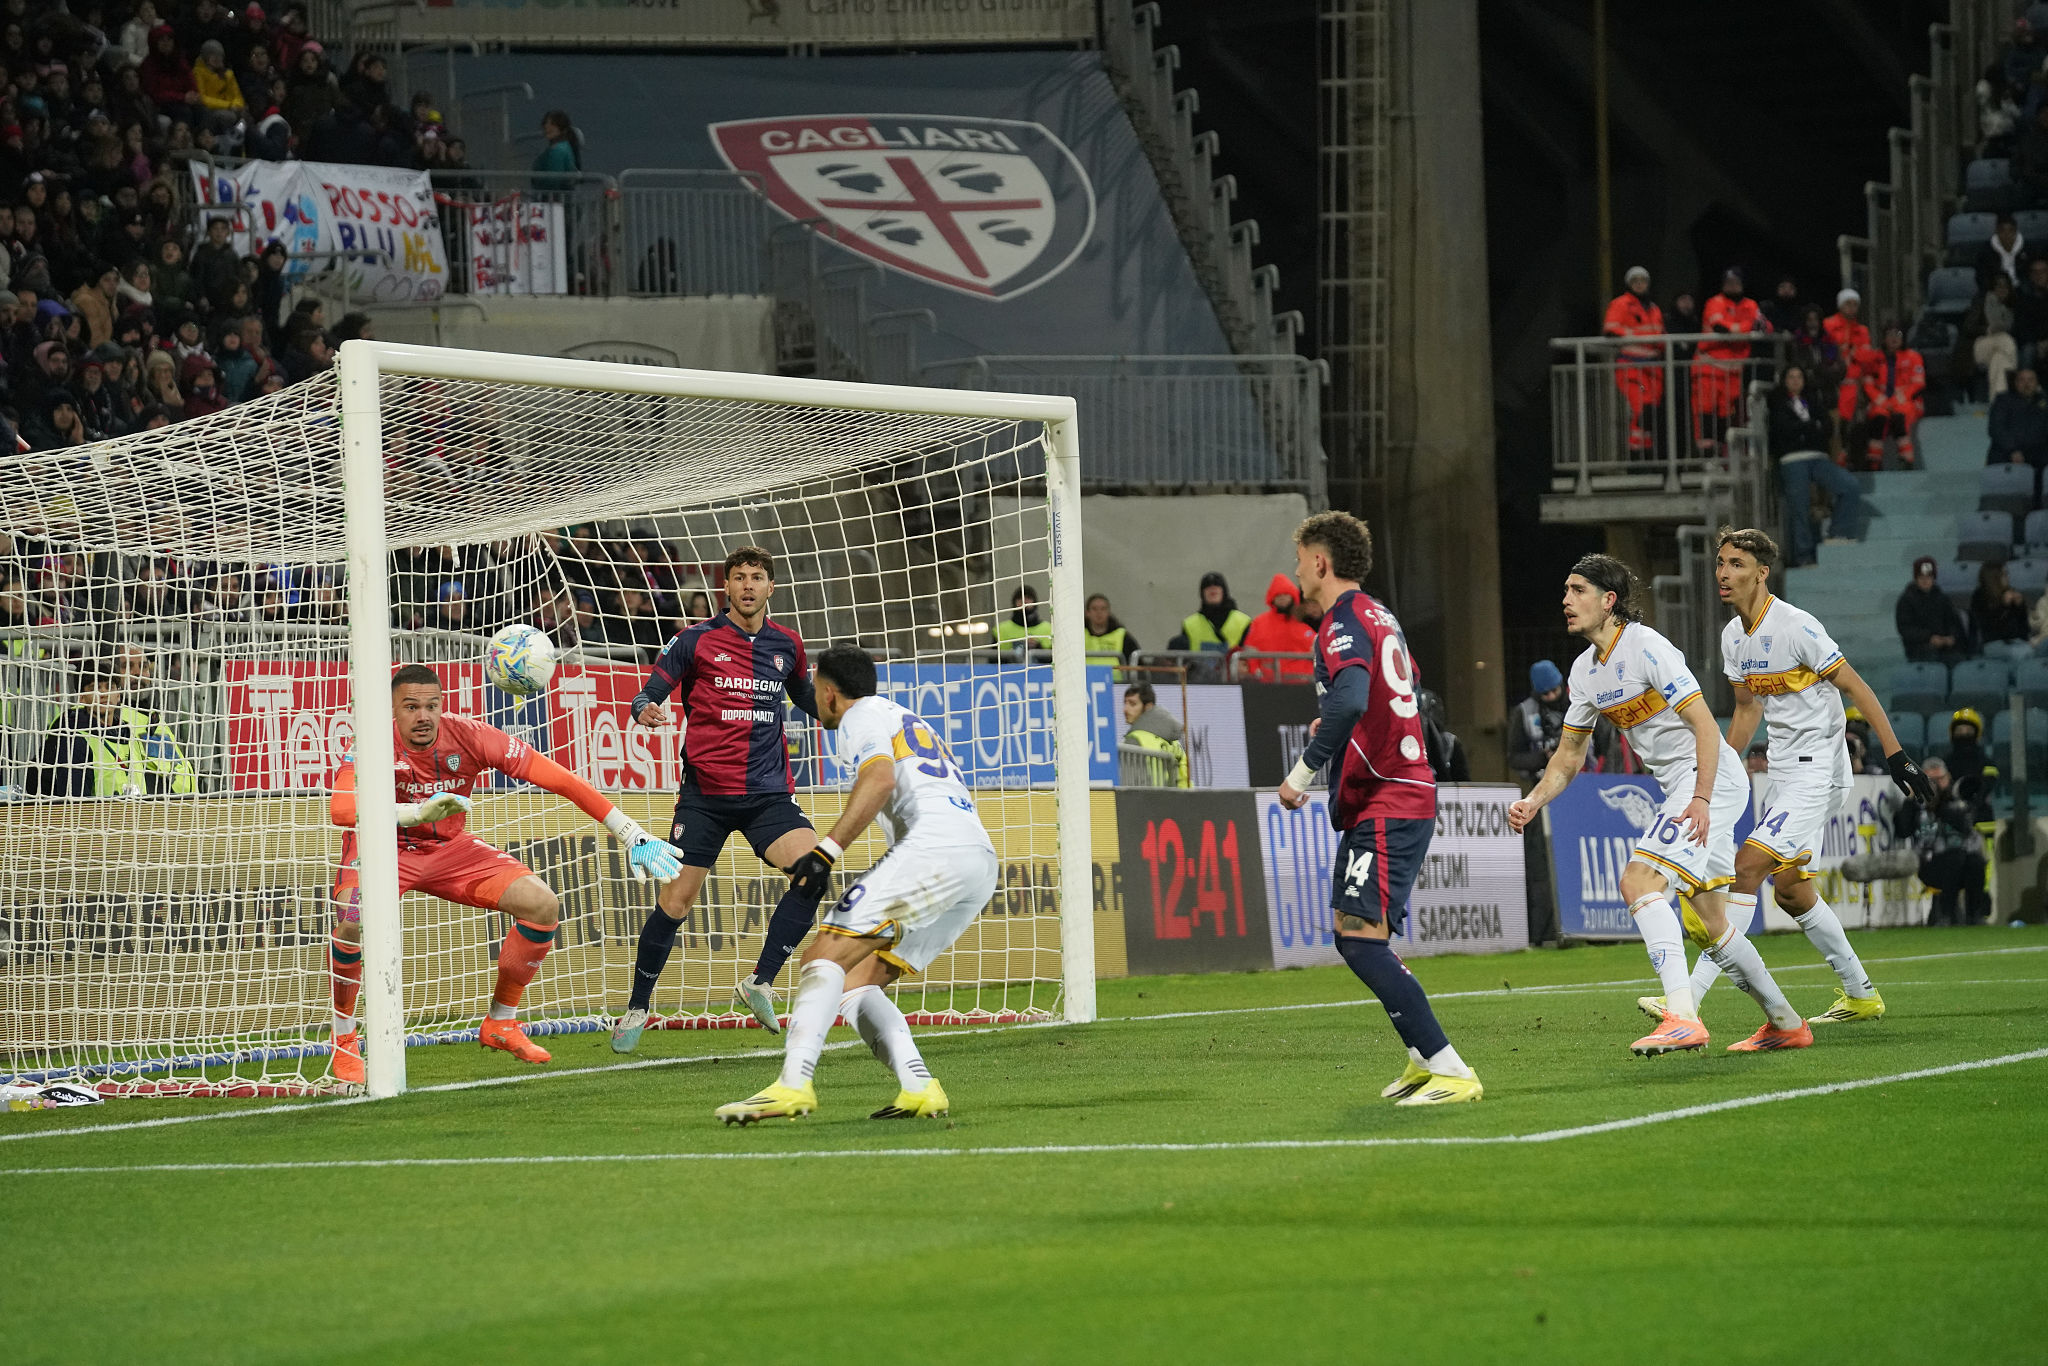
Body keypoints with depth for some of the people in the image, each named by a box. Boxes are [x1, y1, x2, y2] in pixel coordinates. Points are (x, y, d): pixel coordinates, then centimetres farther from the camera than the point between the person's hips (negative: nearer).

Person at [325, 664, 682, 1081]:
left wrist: (631, 834, -21)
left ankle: (501, 1023, 7)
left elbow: (557, 779, -18)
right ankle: (345, 1039, -11)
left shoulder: (467, 737, -19)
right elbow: (341, 809, -44)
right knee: (353, 921, -35)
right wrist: (416, 812, -59)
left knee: (543, 905, -13)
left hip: (449, 848, 4)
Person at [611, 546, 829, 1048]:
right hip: (705, 794, -3)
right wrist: (645, 711, -24)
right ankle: (637, 1008, 13)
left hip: (768, 791, 3)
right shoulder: (696, 640, 0)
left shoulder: (785, 644, 11)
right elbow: (648, 693, -1)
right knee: (676, 901, -6)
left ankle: (760, 982, -11)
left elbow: (807, 700, 28)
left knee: (815, 871, -21)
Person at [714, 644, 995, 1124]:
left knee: (823, 959, -14)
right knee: (853, 983, 9)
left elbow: (880, 778, -14)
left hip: (934, 846, -9)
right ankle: (919, 1089, -9)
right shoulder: (910, 720, 35)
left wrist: (826, 850, -22)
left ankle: (793, 1083, -31)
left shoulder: (861, 716, 6)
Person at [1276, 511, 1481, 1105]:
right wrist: (1335, 726, 29)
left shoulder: (1344, 623, -13)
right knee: (1352, 932, 16)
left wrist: (1303, 771, -25)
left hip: (1384, 806, -10)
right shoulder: (1380, 617, 18)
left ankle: (1450, 1071, -20)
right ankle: (1425, 1056, 18)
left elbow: (1349, 701, -31)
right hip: (1406, 794, 10)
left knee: (1363, 939, -16)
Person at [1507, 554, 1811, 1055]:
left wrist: (1701, 799, -29)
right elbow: (1569, 754, 19)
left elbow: (1704, 724, -21)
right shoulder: (1585, 670, 11)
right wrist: (1533, 802, 3)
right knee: (1709, 924, 14)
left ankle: (1682, 1016, -32)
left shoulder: (1646, 647, -17)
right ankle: (1785, 1023, 27)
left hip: (1711, 776, -10)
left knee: (1638, 881, -24)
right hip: (1683, 787, 10)